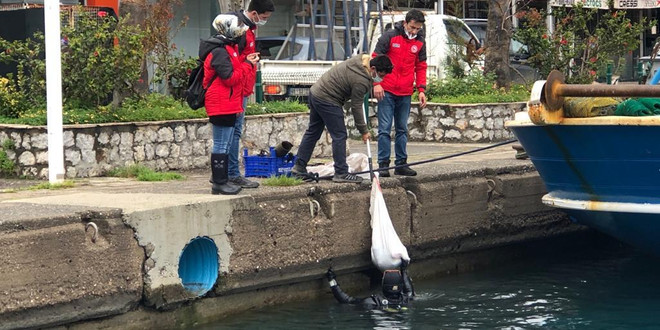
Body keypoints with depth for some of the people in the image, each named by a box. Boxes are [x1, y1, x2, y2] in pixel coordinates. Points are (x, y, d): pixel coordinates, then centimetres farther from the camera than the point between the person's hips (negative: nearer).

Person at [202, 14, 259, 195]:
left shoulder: (228, 48, 17)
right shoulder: (220, 52, -16)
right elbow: (230, 78, -20)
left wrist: (247, 62, 8)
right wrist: (248, 64, -12)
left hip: (228, 105, 11)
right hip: (222, 104, -11)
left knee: (224, 144, 14)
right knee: (221, 145, -8)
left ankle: (221, 178, 20)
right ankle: (219, 183, -5)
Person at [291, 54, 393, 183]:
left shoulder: (361, 59, 2)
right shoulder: (361, 81, -23)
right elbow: (356, 107, -16)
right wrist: (363, 131, -6)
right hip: (327, 101, -10)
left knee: (313, 132, 17)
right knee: (339, 136, -5)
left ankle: (299, 167, 23)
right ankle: (341, 173, -2)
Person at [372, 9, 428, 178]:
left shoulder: (420, 42, 7)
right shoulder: (390, 36, -6)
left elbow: (421, 67, 14)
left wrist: (421, 90, 6)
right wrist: (376, 83, -11)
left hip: (405, 94, 4)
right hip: (387, 91, -4)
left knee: (402, 130, 10)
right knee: (385, 129, -4)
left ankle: (401, 164, 16)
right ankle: (383, 164, -1)